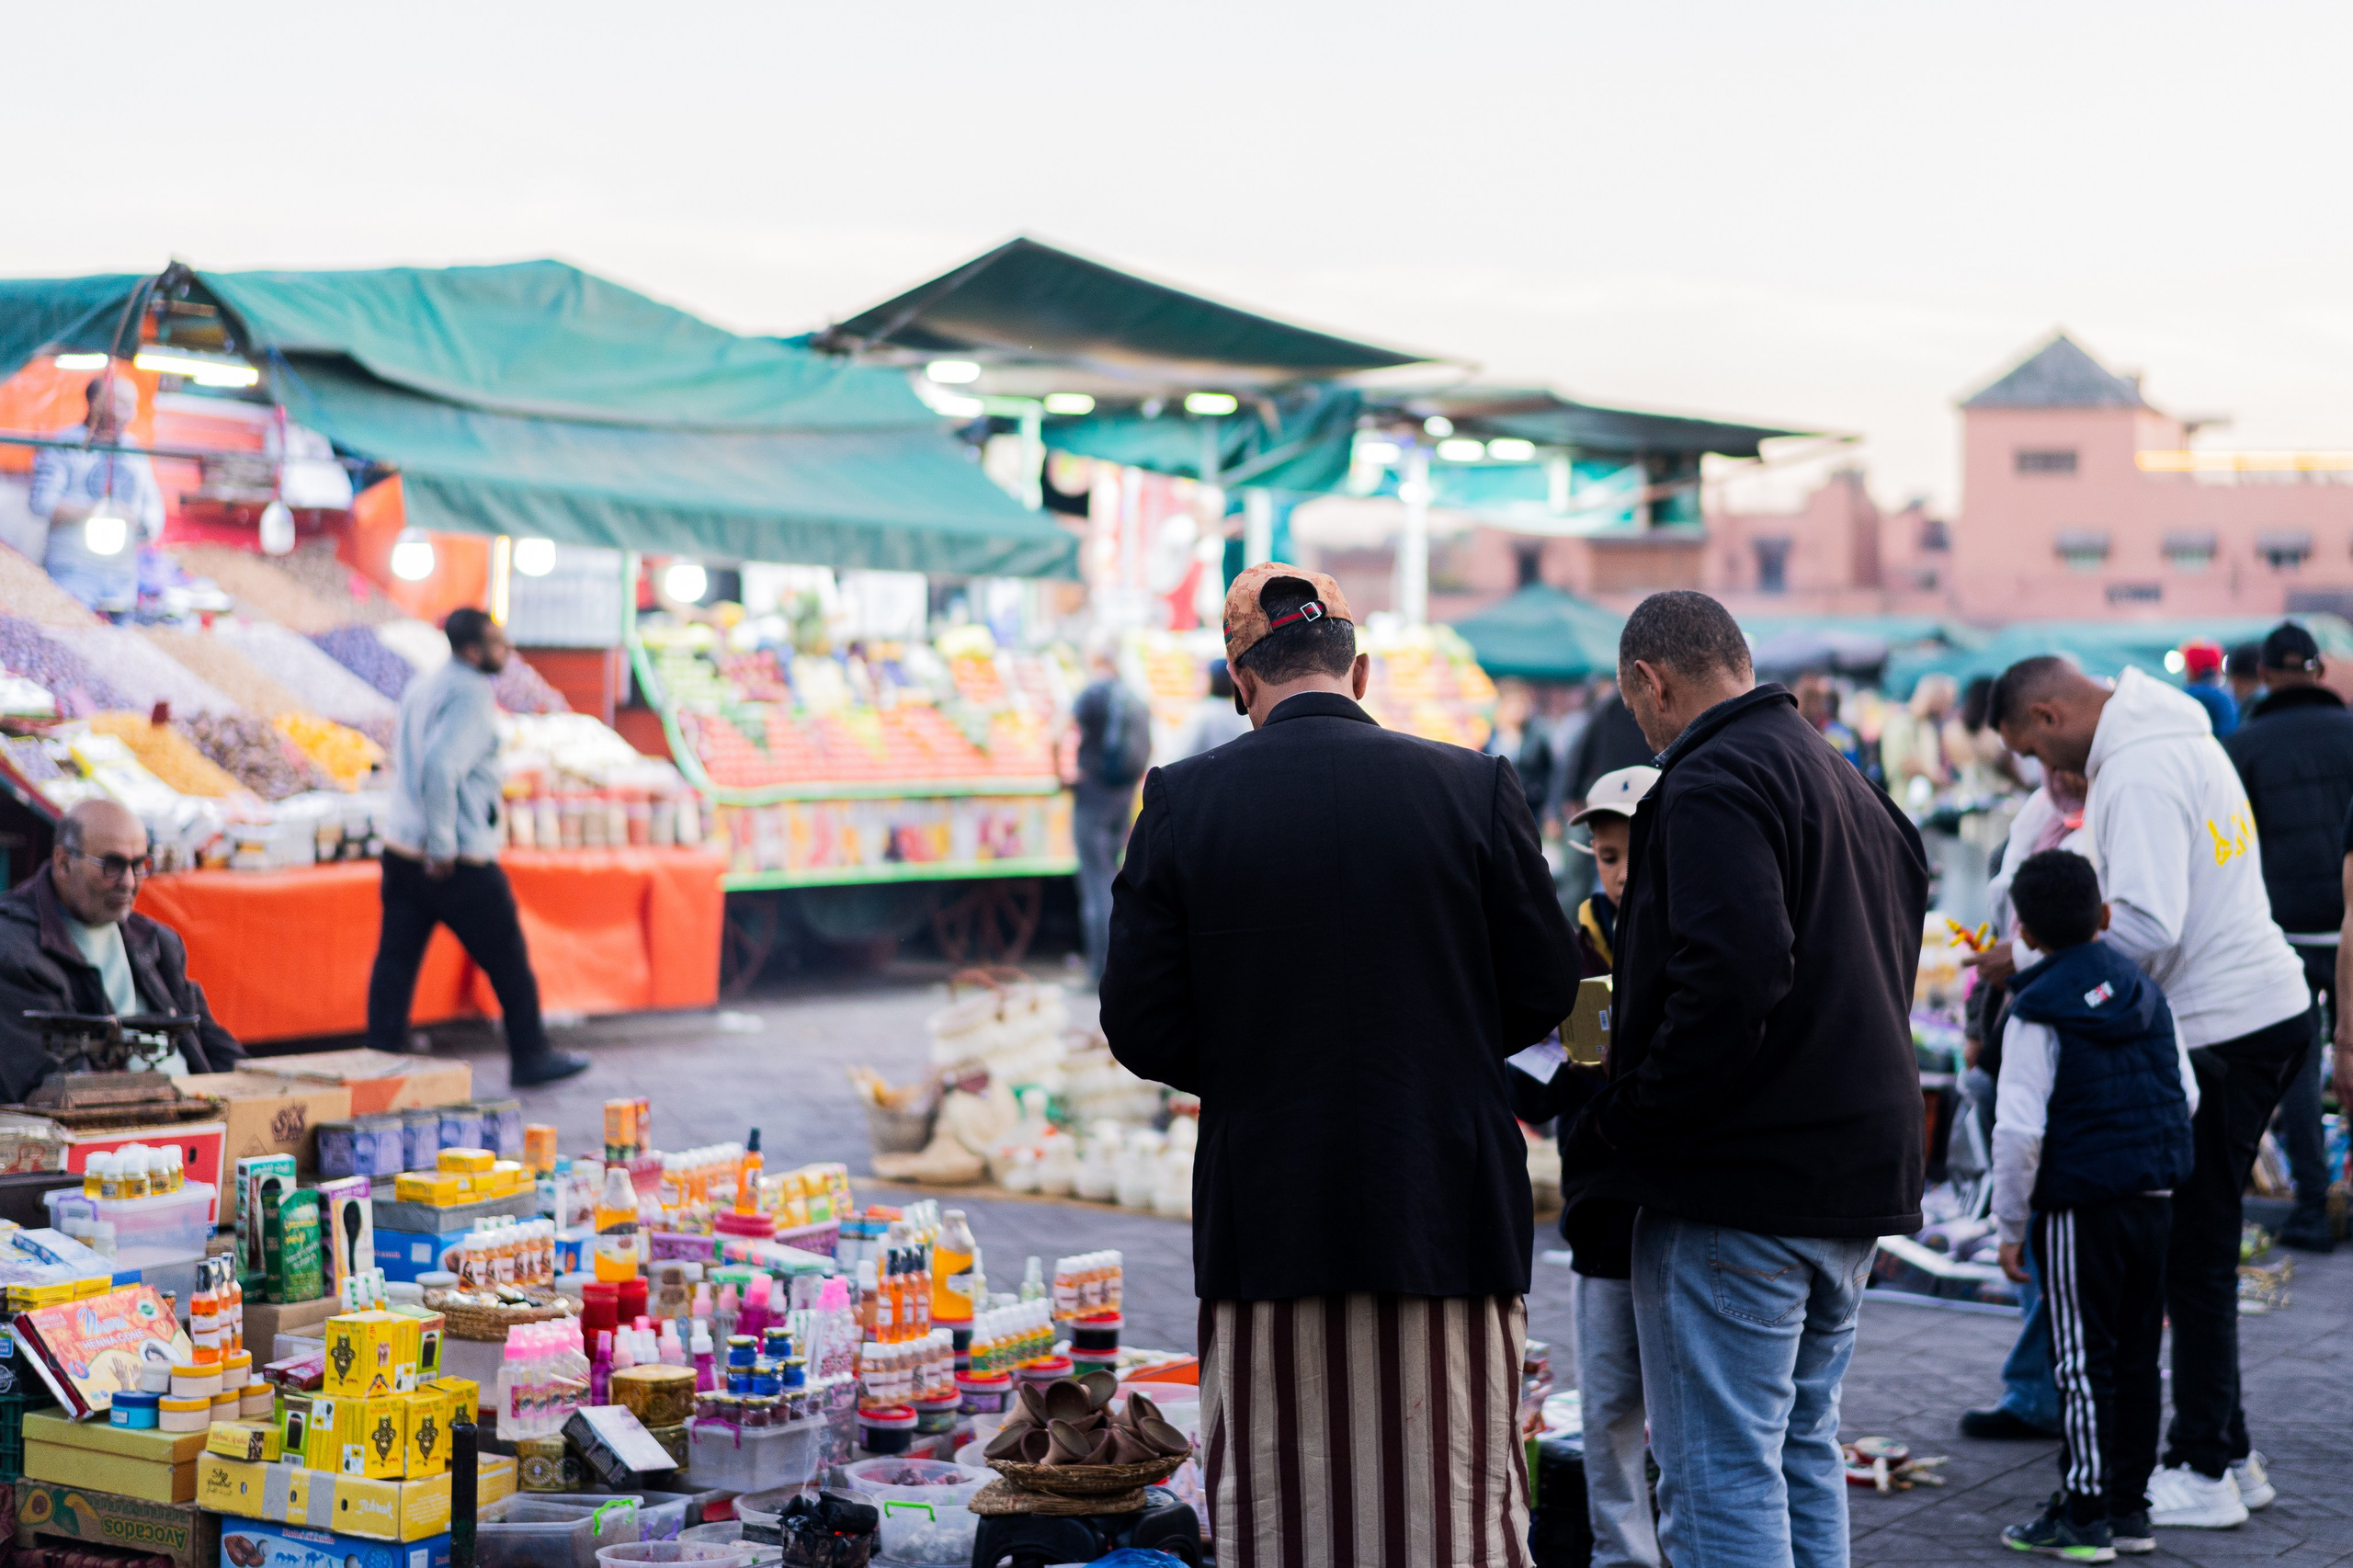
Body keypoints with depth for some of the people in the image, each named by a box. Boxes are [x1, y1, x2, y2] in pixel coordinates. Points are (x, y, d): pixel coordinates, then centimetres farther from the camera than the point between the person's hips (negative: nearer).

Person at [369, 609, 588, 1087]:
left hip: (402, 850, 8)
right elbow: (440, 767, -28)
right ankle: (530, 1056, 19)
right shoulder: (470, 698, -17)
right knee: (508, 959, 7)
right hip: (459, 863, -8)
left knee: (395, 960, 7)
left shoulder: (420, 688, 12)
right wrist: (443, 847, -22)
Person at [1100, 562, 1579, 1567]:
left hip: (1266, 1220, 0)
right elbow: (1543, 992, 3)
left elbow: (1141, 1031, -3)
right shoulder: (1475, 788, -3)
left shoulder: (1184, 803, -3)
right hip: (1447, 1216, 0)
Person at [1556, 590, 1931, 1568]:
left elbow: (1731, 974, -27)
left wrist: (1627, 1120, -17)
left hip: (1740, 1184, -10)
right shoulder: (1849, 785, 18)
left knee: (1720, 1473, -4)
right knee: (1803, 1451, 18)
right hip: (1857, 1174, 10)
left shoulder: (1713, 783, -13)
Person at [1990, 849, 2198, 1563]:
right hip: (2155, 1201, 6)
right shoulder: (2147, 993, 8)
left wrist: (2010, 1225, -7)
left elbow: (2020, 1129, -15)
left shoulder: (2037, 1012, -11)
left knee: (2084, 1362, -1)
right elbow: (2186, 1094, 12)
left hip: (2078, 1205, -6)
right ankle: (2130, 1505, 20)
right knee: (2138, 1356, 13)